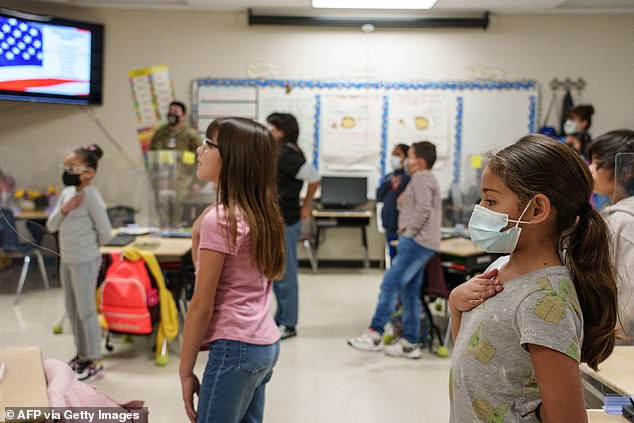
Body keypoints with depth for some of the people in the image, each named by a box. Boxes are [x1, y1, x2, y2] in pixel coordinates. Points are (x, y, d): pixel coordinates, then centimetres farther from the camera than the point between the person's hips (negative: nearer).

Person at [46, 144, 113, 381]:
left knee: (86, 311, -1)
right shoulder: (67, 192, 7)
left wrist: (89, 246, 2)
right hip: (67, 260, 8)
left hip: (85, 262, -8)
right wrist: (64, 209, -11)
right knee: (72, 311, 16)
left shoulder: (91, 196, -17)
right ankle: (82, 355, 30)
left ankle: (95, 363, 11)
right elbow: (51, 226, 7)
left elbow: (106, 234, -16)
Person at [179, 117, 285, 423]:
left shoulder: (219, 220, -17)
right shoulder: (262, 213, 7)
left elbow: (201, 305, -13)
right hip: (265, 344, 9)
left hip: (236, 348, -9)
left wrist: (186, 370, -7)